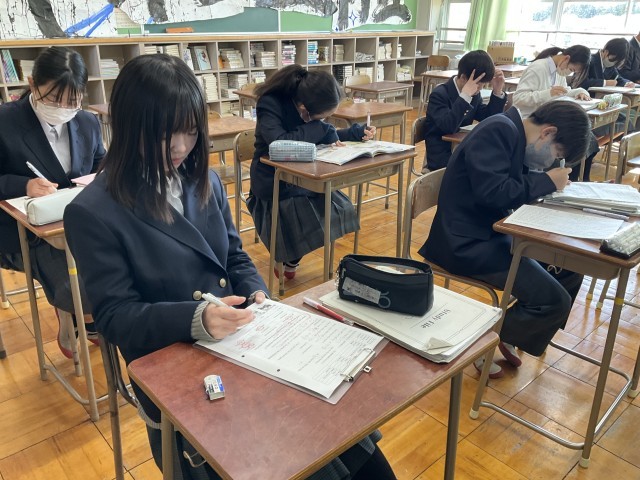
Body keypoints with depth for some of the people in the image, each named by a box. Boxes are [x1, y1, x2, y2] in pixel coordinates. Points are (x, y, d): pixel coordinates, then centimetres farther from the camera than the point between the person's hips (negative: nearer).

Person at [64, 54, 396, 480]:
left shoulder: (204, 181, 8)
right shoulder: (92, 212, -9)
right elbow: (116, 315, -11)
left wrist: (257, 294, -8)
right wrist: (195, 319, -27)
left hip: (238, 337, 5)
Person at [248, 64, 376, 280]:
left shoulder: (309, 106, -4)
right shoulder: (270, 105, -23)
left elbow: (323, 137, 12)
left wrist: (357, 132, -2)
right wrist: (322, 128, -30)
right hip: (273, 185, -7)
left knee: (340, 210, -8)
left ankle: (291, 259, 13)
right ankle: (283, 258, 11)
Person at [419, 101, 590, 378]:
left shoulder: (516, 137, 13)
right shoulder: (498, 130, -17)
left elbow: (516, 190, 15)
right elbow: (492, 192, -27)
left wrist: (545, 182, -3)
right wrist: (547, 181, -15)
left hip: (492, 233, 10)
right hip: (468, 242, -10)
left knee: (570, 270, 8)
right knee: (555, 301, -15)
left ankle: (509, 336, 19)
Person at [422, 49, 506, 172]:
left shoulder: (474, 94, 6)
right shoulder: (439, 95, -15)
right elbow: (449, 127, -29)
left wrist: (497, 91, -3)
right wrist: (465, 96, -31)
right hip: (441, 158, -7)